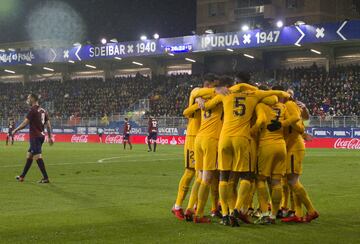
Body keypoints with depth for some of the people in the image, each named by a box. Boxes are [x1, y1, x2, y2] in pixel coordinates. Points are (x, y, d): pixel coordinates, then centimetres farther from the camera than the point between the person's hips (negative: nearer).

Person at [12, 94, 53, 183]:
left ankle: (45, 178, -11)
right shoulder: (43, 110, 12)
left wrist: (16, 130, -2)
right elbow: (48, 125, 12)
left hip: (35, 136, -9)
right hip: (41, 136, 9)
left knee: (38, 157, -8)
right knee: (29, 156, 16)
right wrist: (50, 137, 17)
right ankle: (22, 176, 25)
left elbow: (25, 122, -14)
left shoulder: (33, 110, -12)